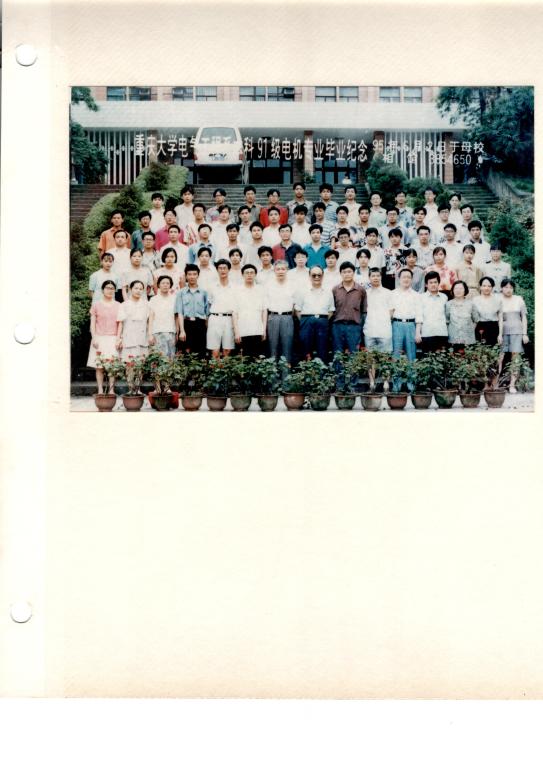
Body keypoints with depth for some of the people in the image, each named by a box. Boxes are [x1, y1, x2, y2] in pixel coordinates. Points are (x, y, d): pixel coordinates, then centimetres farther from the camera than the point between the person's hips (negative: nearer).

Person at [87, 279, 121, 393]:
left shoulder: (118, 306, 9)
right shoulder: (96, 305, 5)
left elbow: (120, 324, 8)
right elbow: (93, 323, 4)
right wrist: (94, 338, -5)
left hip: (113, 339, 1)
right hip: (100, 338, -1)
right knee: (99, 366, -2)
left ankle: (111, 390, 1)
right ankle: (100, 390, 1)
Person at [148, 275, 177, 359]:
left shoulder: (173, 299, 11)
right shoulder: (154, 299, 8)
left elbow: (176, 317, 12)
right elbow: (151, 318, 6)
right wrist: (150, 334, -1)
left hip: (171, 332, 2)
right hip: (158, 332, -2)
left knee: (171, 357, -5)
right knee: (163, 356, -15)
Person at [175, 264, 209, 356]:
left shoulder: (204, 292, 10)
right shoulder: (181, 293, 7)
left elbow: (207, 313, 9)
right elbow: (179, 313, 0)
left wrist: (207, 329, 0)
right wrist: (182, 330, -10)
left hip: (200, 325, 1)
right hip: (186, 324, -1)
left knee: (201, 352, 0)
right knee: (187, 352, -2)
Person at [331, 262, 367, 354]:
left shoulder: (361, 290, 4)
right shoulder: (335, 290, 7)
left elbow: (364, 310, 5)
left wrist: (362, 325, 0)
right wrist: (331, 326, 4)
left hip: (354, 326, -1)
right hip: (338, 326, 1)